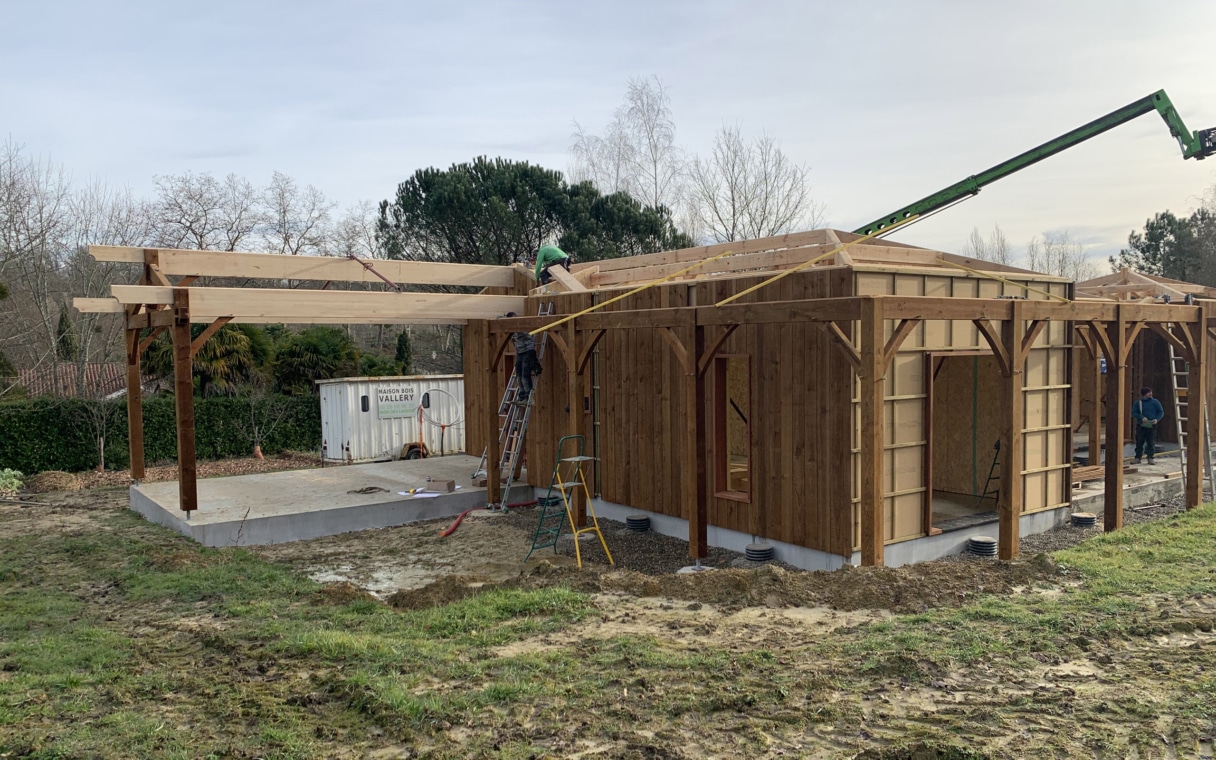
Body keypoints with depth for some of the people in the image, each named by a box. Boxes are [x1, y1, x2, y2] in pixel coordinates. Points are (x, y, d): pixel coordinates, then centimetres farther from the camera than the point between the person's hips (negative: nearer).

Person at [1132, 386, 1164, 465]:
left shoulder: (1155, 402, 5)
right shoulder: (1138, 402, 2)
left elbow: (1161, 412, 8)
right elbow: (1134, 413, 1)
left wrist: (1157, 419, -10)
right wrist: (1142, 418, -15)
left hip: (1151, 426, 1)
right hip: (1141, 426, 0)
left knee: (1151, 443, 0)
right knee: (1139, 442, 2)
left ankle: (1150, 458, 7)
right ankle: (1137, 458, 8)